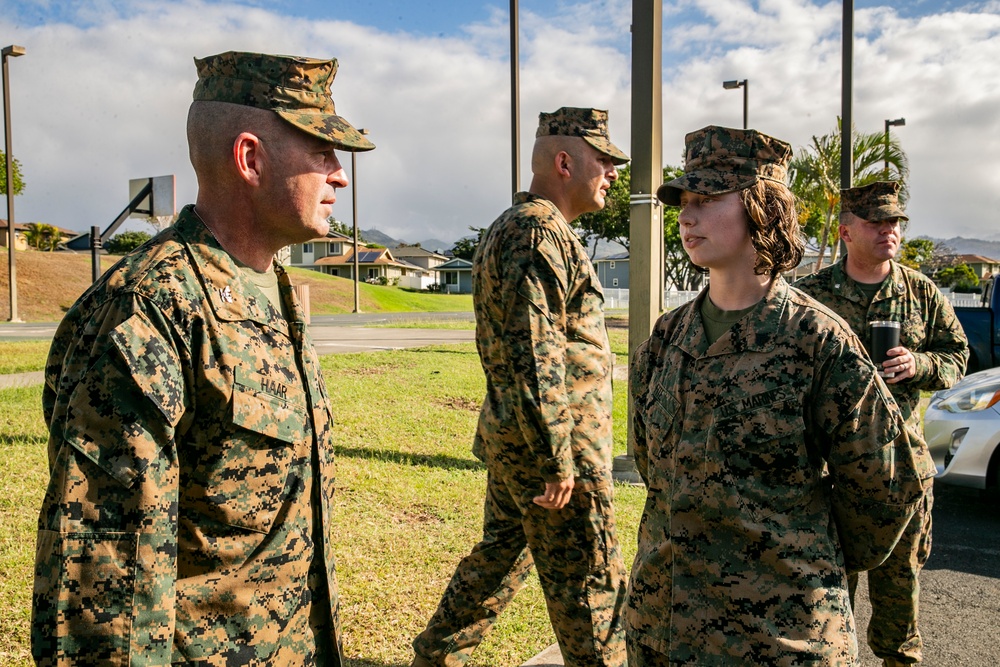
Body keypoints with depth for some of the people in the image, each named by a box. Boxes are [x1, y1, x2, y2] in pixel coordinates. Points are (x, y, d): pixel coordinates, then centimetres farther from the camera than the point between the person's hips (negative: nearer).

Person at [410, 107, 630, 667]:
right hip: (547, 438, -10)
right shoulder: (539, 231, -18)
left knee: (503, 552, 21)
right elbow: (535, 355, -24)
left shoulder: (511, 228, 16)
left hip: (508, 433, 10)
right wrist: (558, 460, -21)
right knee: (591, 578, 2)